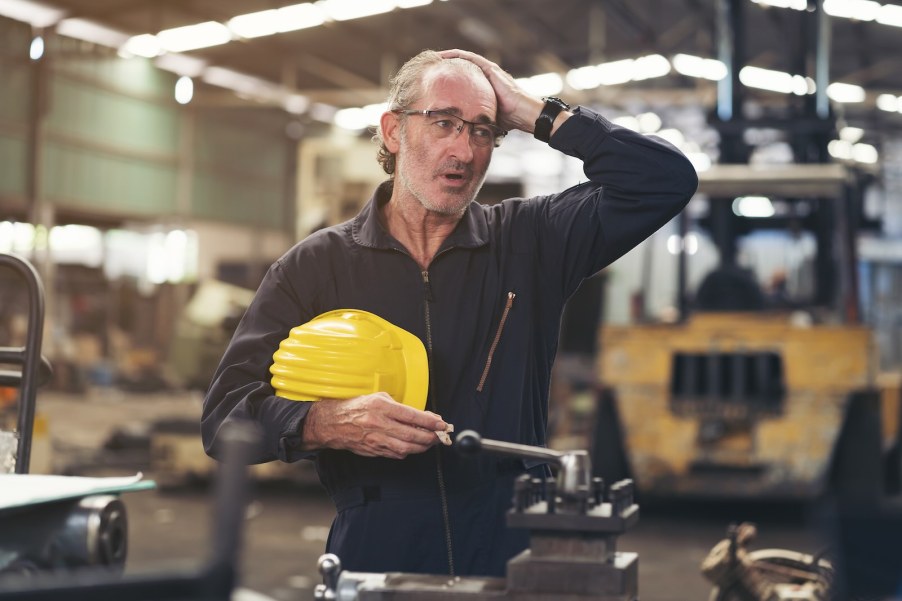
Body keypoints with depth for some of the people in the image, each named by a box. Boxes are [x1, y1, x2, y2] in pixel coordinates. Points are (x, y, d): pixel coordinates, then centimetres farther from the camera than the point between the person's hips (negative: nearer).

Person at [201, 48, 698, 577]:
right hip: (376, 553, 0)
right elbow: (225, 415, 2)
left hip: (515, 556, 1)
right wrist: (328, 424, -19)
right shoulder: (314, 266, 8)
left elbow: (665, 181, 4)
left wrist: (537, 113, 4)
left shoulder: (530, 242, 11)